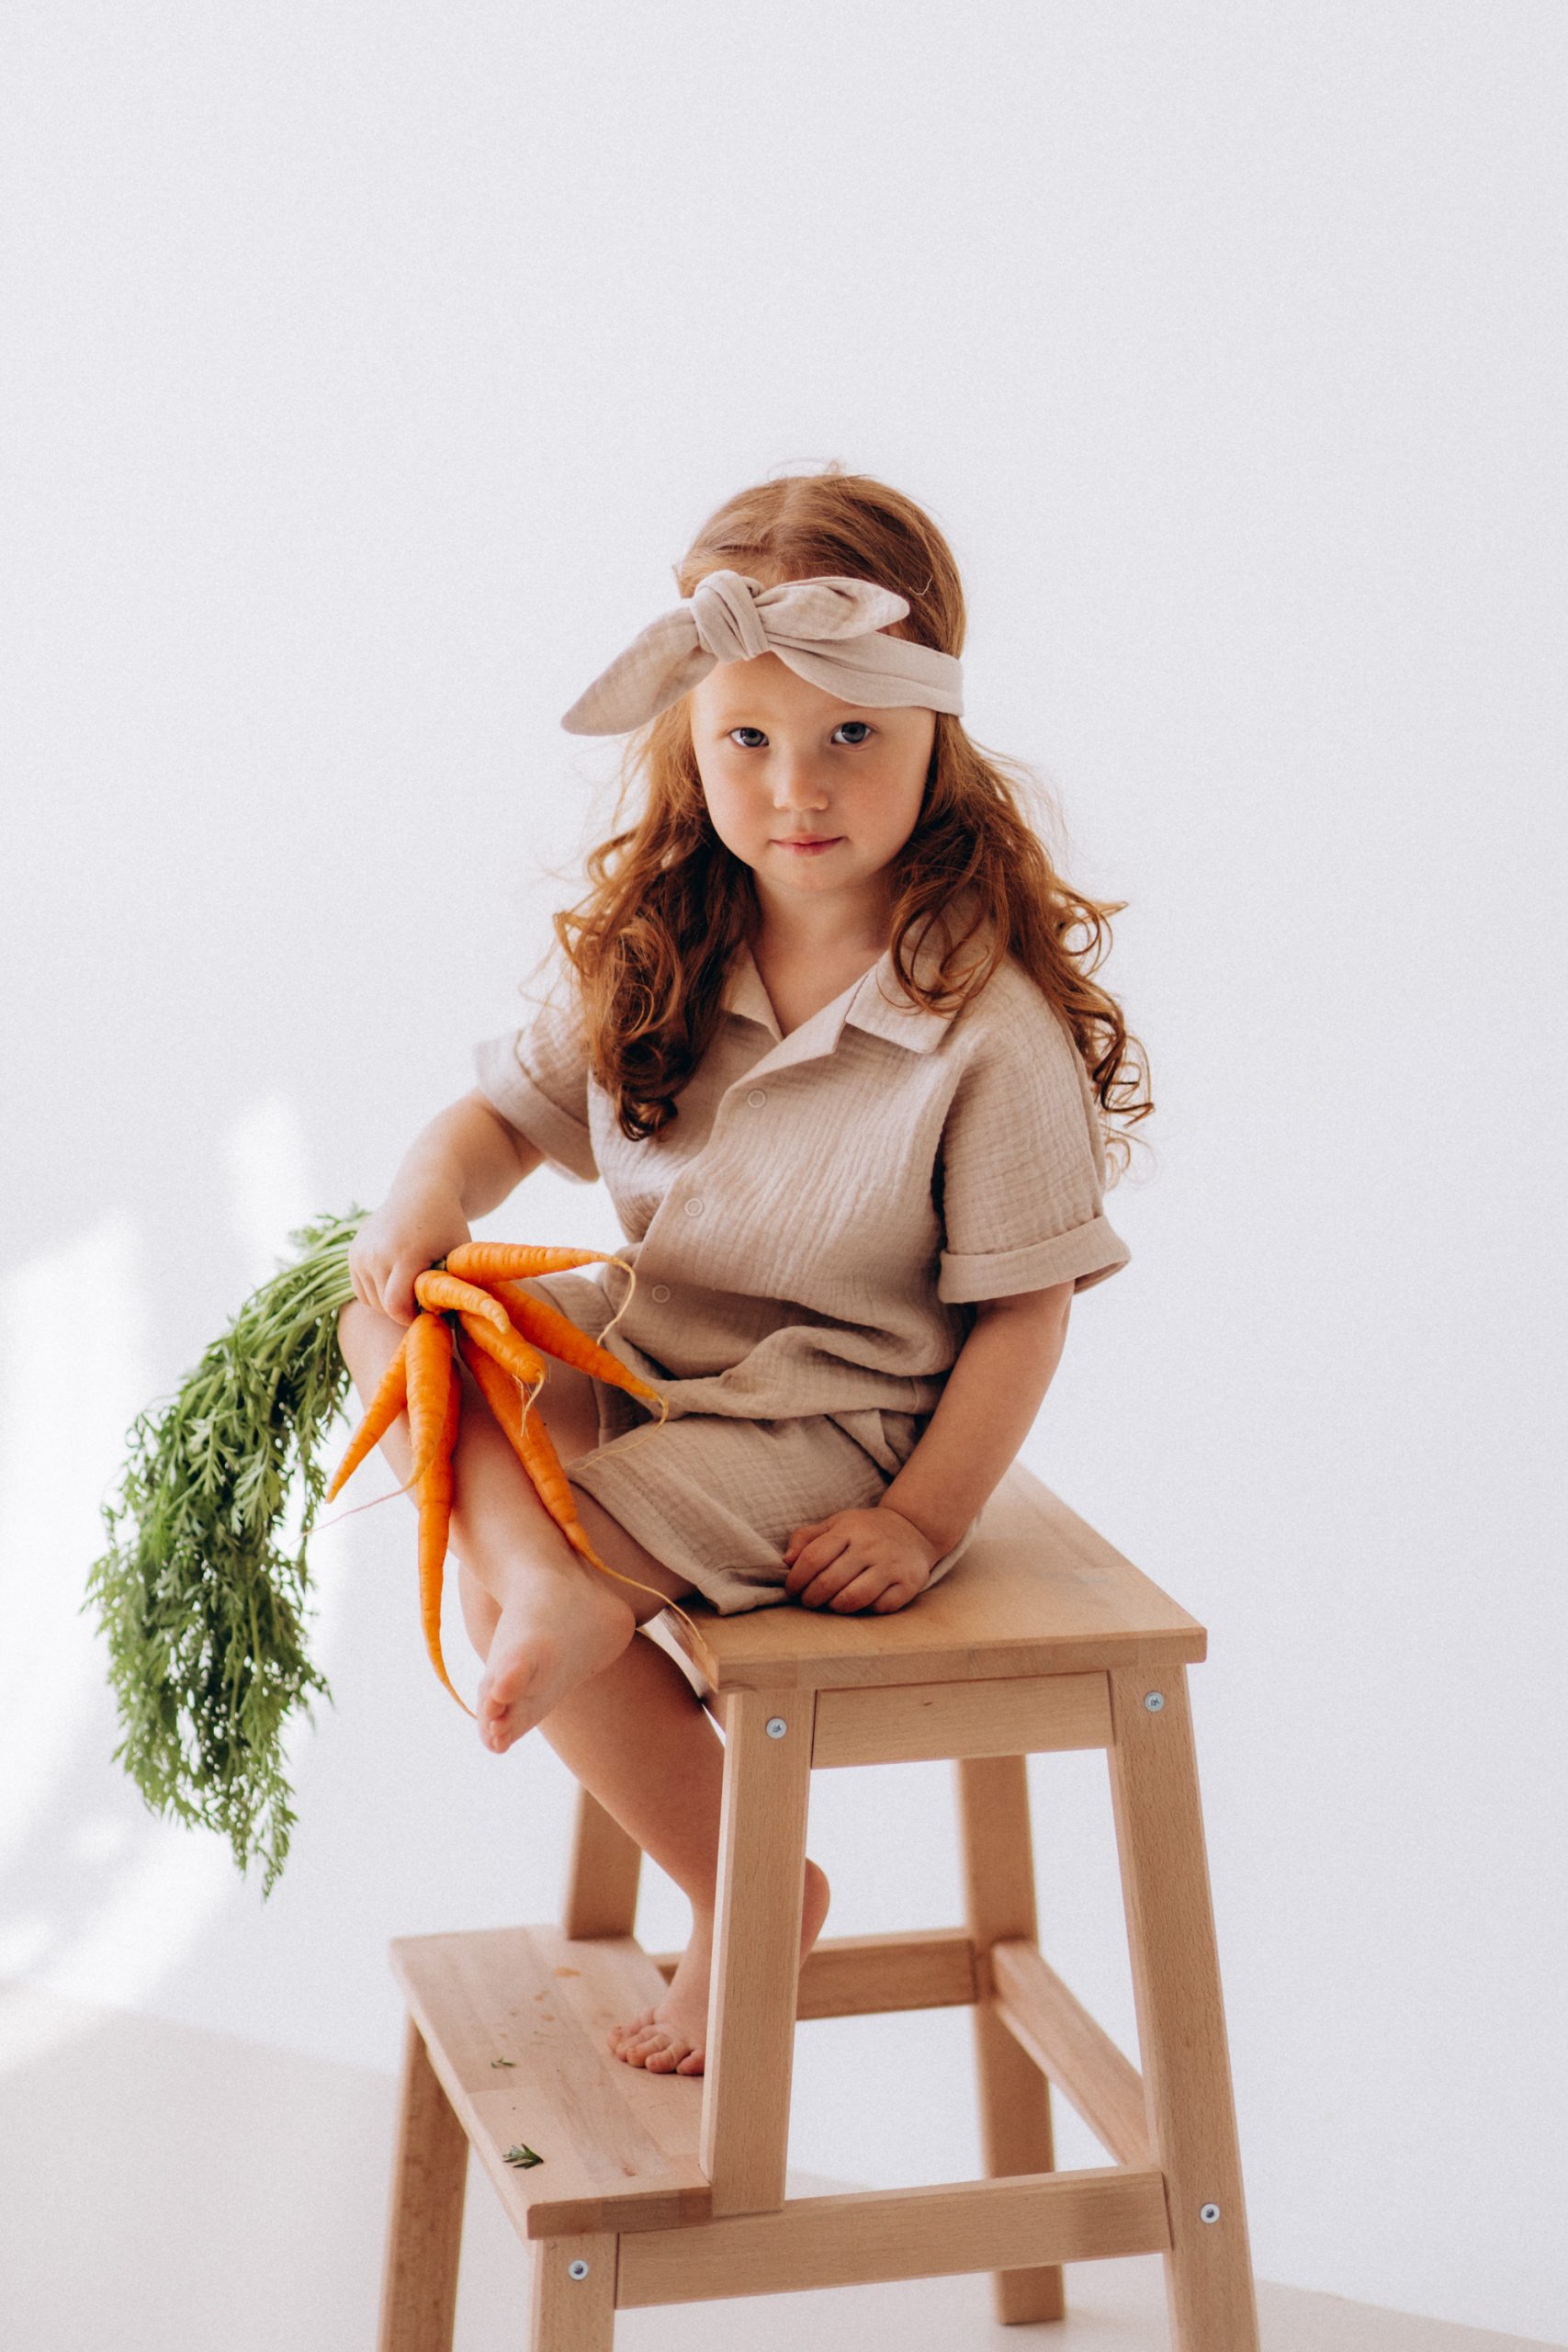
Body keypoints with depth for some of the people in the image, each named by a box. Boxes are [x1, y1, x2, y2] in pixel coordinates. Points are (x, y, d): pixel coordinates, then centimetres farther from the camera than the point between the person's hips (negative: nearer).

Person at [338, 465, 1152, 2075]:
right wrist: (427, 1209, -14)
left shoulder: (990, 1026, -21)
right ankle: (549, 1582, -25)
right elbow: (510, 1111, 8)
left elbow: (1022, 1309, -14)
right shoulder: (653, 958, -4)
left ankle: (746, 1896, 2)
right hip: (645, 1347, 7)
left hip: (832, 1420, -6)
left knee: (502, 1595, -18)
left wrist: (928, 1521, -17)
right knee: (386, 1317, -10)